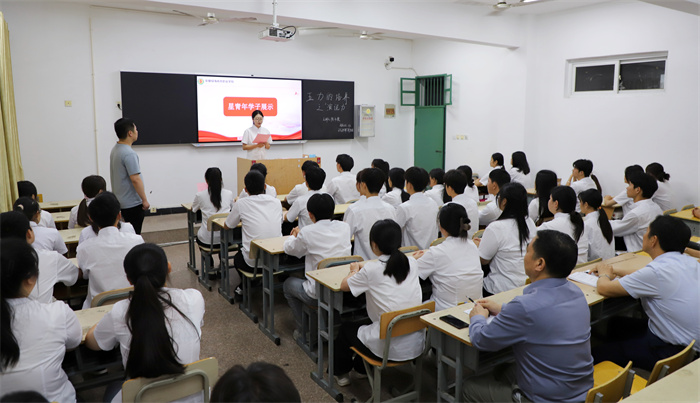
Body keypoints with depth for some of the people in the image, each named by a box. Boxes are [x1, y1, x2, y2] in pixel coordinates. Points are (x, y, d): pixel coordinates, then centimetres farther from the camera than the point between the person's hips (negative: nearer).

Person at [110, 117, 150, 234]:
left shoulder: (115, 149, 10)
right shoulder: (129, 154, -22)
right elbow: (135, 179, -24)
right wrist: (144, 200, -16)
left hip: (122, 201, 10)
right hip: (132, 203, -10)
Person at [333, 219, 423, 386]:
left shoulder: (371, 270, -15)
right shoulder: (411, 263, -1)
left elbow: (344, 285, 2)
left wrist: (355, 270, 20)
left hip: (389, 349, -5)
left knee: (346, 327, 24)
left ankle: (341, 373, 44)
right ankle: (360, 367, 53)